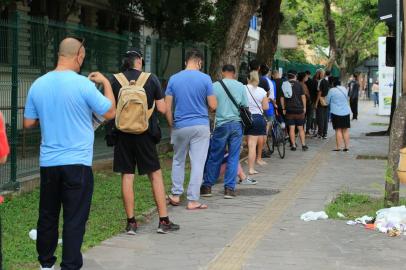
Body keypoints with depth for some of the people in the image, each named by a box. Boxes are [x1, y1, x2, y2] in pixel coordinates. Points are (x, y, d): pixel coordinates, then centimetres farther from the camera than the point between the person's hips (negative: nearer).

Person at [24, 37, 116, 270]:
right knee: (75, 220, 1)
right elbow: (110, 113, -3)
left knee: (47, 216, 16)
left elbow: (29, 123, 9)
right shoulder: (84, 84, -13)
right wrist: (106, 83, 9)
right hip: (77, 163, -5)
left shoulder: (38, 85, 0)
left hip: (48, 162, 5)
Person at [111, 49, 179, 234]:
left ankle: (131, 222, 8)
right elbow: (162, 109, -2)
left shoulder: (115, 80, -1)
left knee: (127, 176, 6)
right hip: (145, 134, -1)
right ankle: (163, 221, 6)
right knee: (156, 175, 7)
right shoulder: (151, 79, -2)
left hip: (123, 134, 1)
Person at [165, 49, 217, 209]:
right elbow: (213, 106, -5)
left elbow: (167, 107, 0)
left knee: (178, 161, 18)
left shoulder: (174, 79, 0)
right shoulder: (205, 79, -6)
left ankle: (176, 195, 21)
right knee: (197, 164, 2)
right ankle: (193, 200, 2)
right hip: (201, 127, -2)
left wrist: (171, 125, 12)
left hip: (180, 127, 2)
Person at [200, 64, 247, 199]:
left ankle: (207, 186, 15)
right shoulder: (240, 86, 0)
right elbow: (245, 106, 4)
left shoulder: (215, 86, -5)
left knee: (214, 157, 8)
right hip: (237, 124, 1)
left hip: (221, 125, -1)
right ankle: (229, 188, 4)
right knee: (233, 157, 5)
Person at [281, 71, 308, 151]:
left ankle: (293, 145, 2)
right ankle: (303, 145, 5)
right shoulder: (298, 84, -2)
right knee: (301, 129, 8)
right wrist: (304, 107, 8)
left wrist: (283, 109, 8)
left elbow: (282, 98, 1)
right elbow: (303, 96, -2)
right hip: (299, 110, 0)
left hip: (289, 110, 0)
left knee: (291, 129, 4)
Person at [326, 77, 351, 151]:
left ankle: (338, 147, -3)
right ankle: (346, 146, 10)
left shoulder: (332, 90, -10)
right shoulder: (345, 89, 6)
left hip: (336, 112, -5)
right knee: (346, 130, 8)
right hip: (346, 112, 5)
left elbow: (327, 101, -1)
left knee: (338, 130, -2)